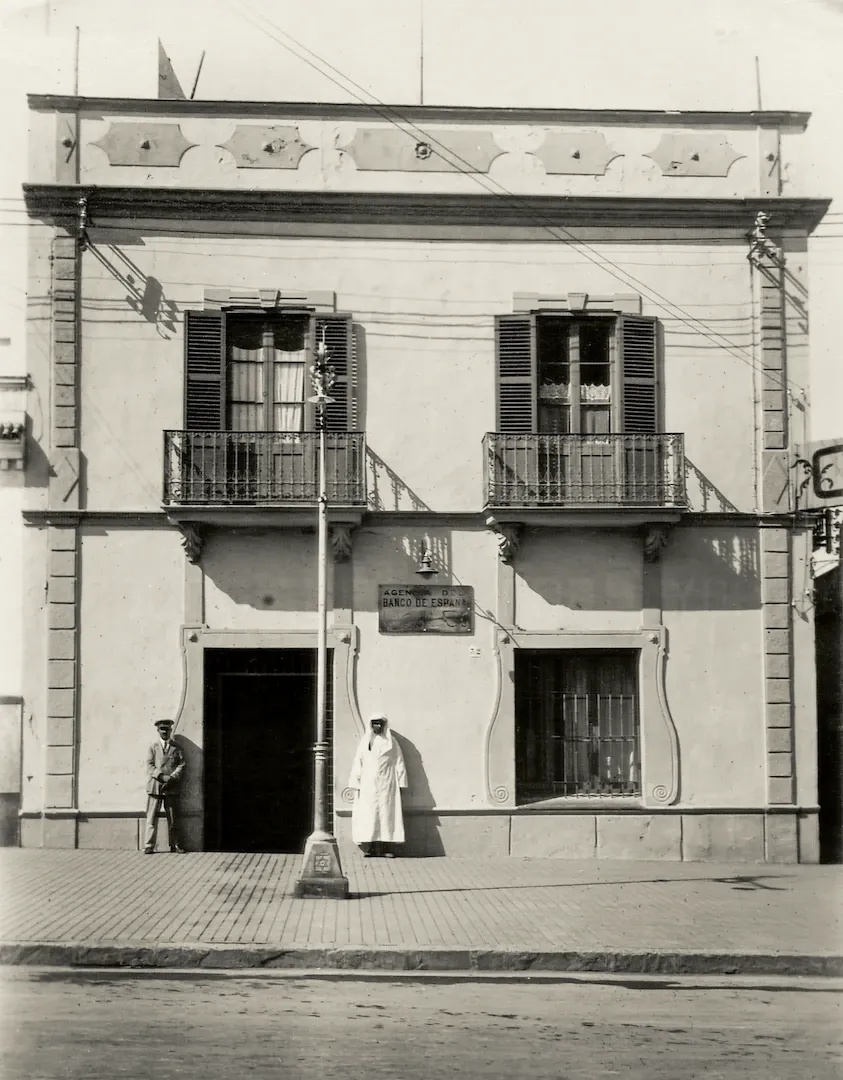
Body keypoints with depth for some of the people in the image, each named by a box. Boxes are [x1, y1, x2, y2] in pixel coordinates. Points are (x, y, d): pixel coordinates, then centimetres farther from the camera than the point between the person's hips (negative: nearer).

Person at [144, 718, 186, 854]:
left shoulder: (176, 748, 12)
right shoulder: (153, 747, 10)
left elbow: (181, 766, 4)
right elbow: (150, 765, 0)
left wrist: (171, 779, -11)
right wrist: (163, 777, -13)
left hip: (171, 787, 1)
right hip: (155, 786, -1)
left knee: (173, 818, 4)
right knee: (152, 817, -4)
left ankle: (175, 845, 10)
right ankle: (149, 846, -1)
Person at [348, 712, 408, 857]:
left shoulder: (391, 742, 8)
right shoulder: (365, 742, 10)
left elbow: (399, 763, 6)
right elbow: (358, 763, 8)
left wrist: (400, 784, -1)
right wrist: (356, 784, 0)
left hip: (386, 785, -1)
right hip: (368, 785, 1)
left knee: (387, 813, -5)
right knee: (368, 814, -6)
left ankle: (388, 848, -4)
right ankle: (368, 847, -6)